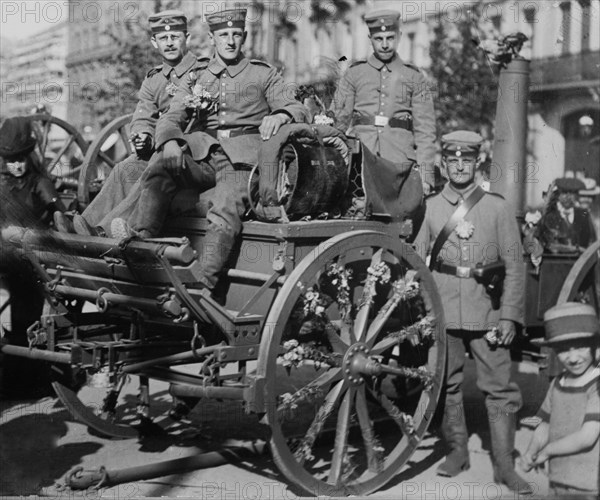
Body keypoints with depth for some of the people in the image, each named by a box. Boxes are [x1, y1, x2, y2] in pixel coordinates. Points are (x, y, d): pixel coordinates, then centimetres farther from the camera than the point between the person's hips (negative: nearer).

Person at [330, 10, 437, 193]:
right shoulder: (355, 73, 11)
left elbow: (425, 130, 6)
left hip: (400, 164, 0)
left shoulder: (415, 78, 10)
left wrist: (425, 176, -3)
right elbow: (338, 120, 9)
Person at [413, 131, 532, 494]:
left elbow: (515, 265, 3)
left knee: (500, 387, 0)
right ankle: (458, 450, 25)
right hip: (443, 312, 1)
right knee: (447, 384, 9)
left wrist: (510, 315, -4)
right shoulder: (429, 208, 6)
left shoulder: (498, 207, 4)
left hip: (488, 312, -1)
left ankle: (504, 464, 10)